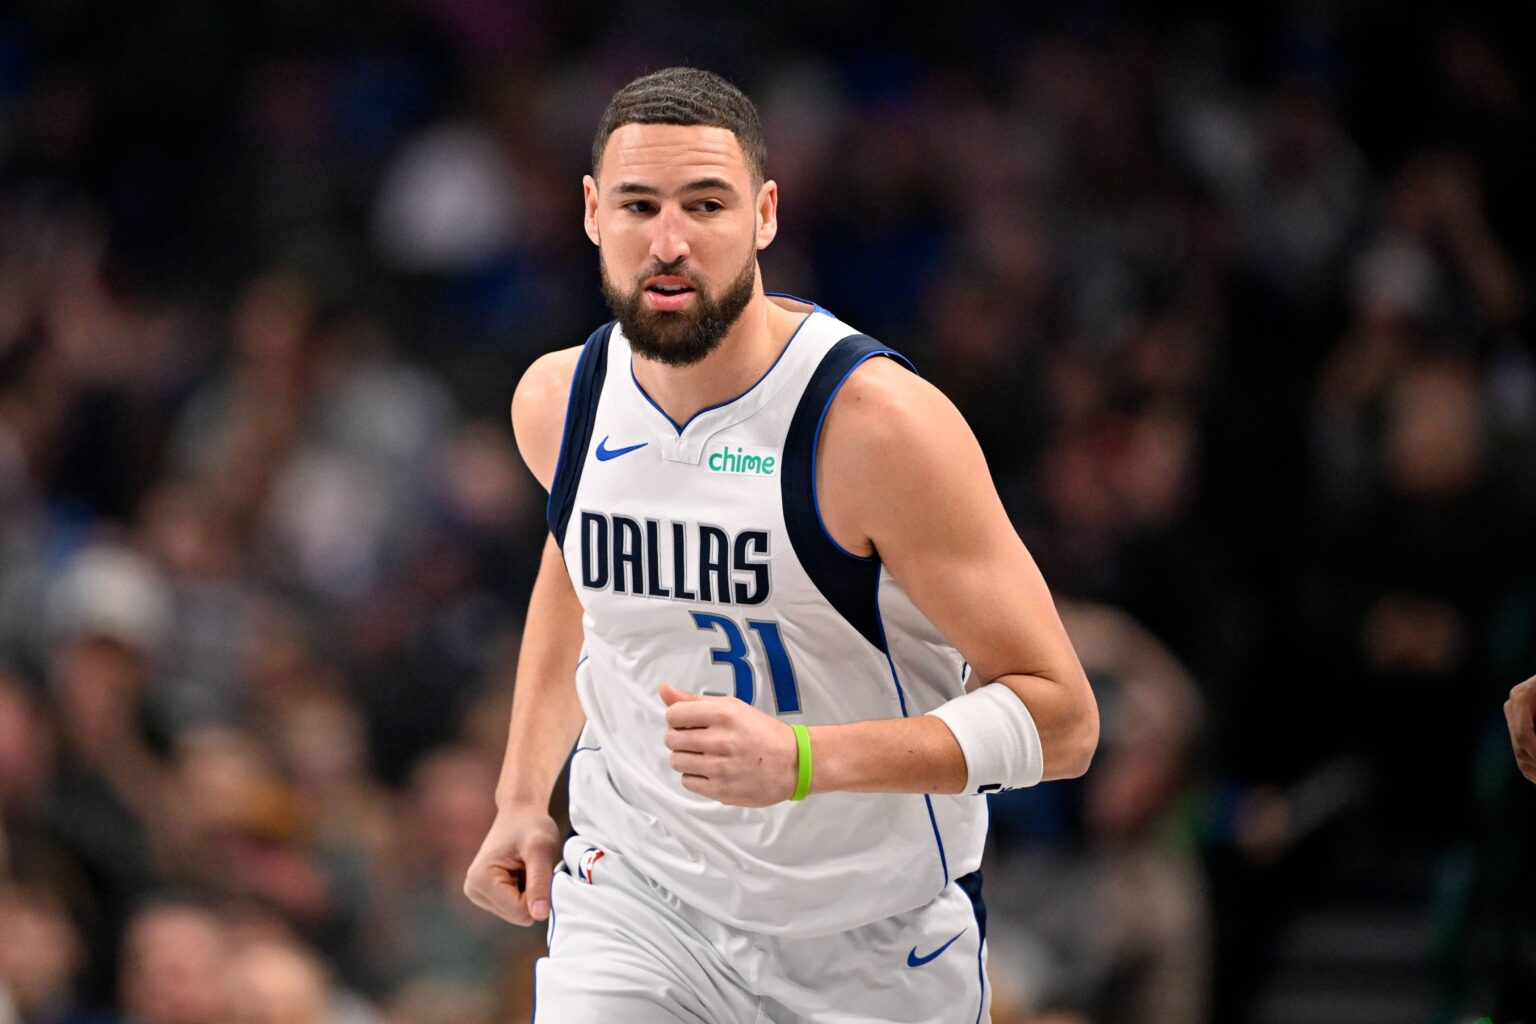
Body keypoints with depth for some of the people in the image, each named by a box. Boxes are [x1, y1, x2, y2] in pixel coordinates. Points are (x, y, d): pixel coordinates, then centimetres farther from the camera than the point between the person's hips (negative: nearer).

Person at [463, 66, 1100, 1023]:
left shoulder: (878, 423, -22)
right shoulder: (557, 402, -5)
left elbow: (1061, 717, -21)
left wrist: (802, 760, -33)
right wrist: (524, 798, 11)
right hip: (639, 894, 3)